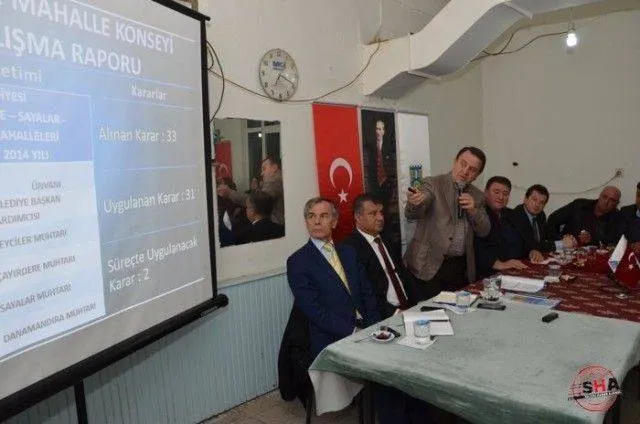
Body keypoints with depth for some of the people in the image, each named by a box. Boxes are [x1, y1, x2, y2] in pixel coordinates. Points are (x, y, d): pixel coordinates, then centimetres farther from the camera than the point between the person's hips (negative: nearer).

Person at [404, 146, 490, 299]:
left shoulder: (477, 196, 12)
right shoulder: (433, 184, -3)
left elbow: (483, 231, 10)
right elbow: (412, 214, -18)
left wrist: (473, 210, -9)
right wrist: (414, 203, -42)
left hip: (461, 268, 5)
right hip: (429, 266, -4)